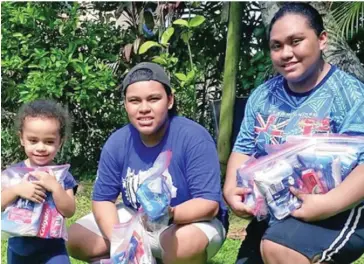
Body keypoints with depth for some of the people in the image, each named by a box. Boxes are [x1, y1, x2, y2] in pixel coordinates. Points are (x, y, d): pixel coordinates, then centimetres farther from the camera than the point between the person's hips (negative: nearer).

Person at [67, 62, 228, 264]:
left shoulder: (193, 137, -23)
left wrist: (169, 215, -46)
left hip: (192, 220, -5)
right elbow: (103, 199, -4)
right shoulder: (117, 143, -8)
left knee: (183, 243, -39)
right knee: (76, 238, -6)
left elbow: (209, 204, -26)